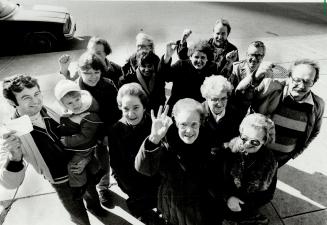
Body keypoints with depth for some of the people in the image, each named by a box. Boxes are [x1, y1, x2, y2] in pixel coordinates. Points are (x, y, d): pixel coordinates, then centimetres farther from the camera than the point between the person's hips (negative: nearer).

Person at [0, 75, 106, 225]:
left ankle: (93, 206, 66)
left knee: (92, 193, 33)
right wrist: (14, 157, -48)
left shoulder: (48, 111, -16)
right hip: (63, 183, -4)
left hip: (82, 168, 4)